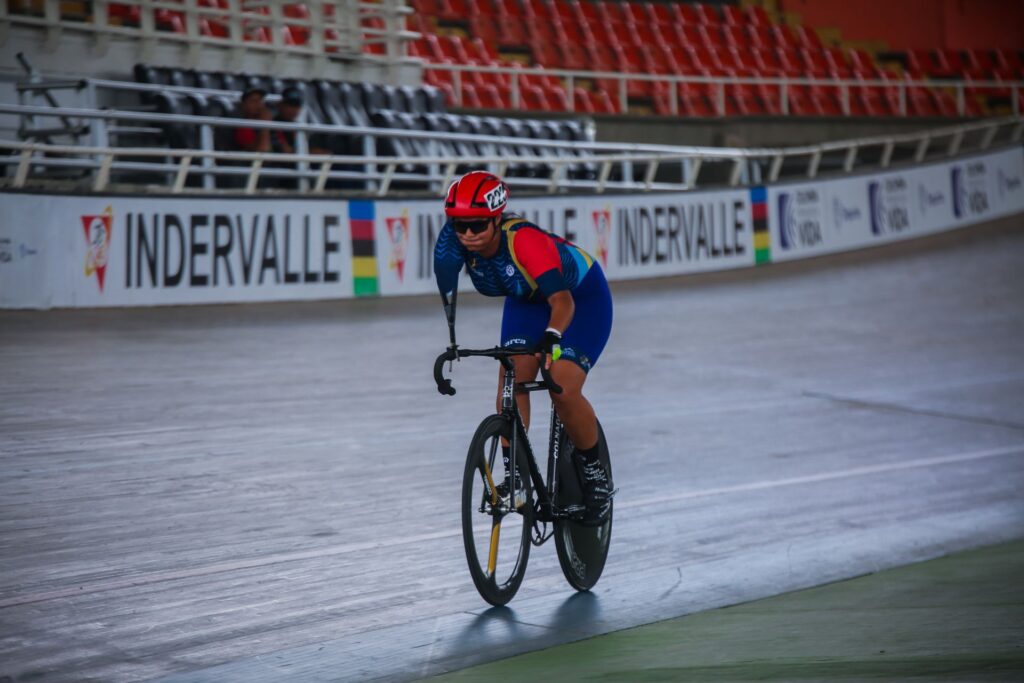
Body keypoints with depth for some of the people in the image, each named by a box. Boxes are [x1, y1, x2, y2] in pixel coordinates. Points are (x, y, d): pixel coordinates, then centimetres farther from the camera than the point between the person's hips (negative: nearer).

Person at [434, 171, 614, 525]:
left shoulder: (525, 241, -41)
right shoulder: (453, 241, -25)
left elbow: (562, 301, -49)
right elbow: (447, 295, -19)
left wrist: (551, 337, -66)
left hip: (582, 297, -6)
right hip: (526, 300, 6)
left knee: (563, 391, -18)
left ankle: (596, 475, 5)